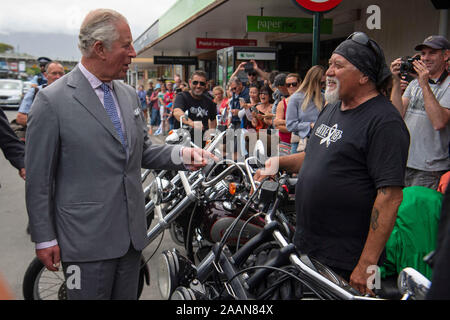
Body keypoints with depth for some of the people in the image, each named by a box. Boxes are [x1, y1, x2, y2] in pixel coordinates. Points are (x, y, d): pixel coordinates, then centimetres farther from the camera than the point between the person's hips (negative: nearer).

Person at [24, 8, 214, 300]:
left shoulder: (130, 95, 7)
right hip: (87, 239, -6)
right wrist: (44, 239, -6)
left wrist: (181, 155, -5)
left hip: (133, 233, 6)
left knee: (127, 296, 20)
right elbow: (38, 178, -9)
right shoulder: (52, 101, -12)